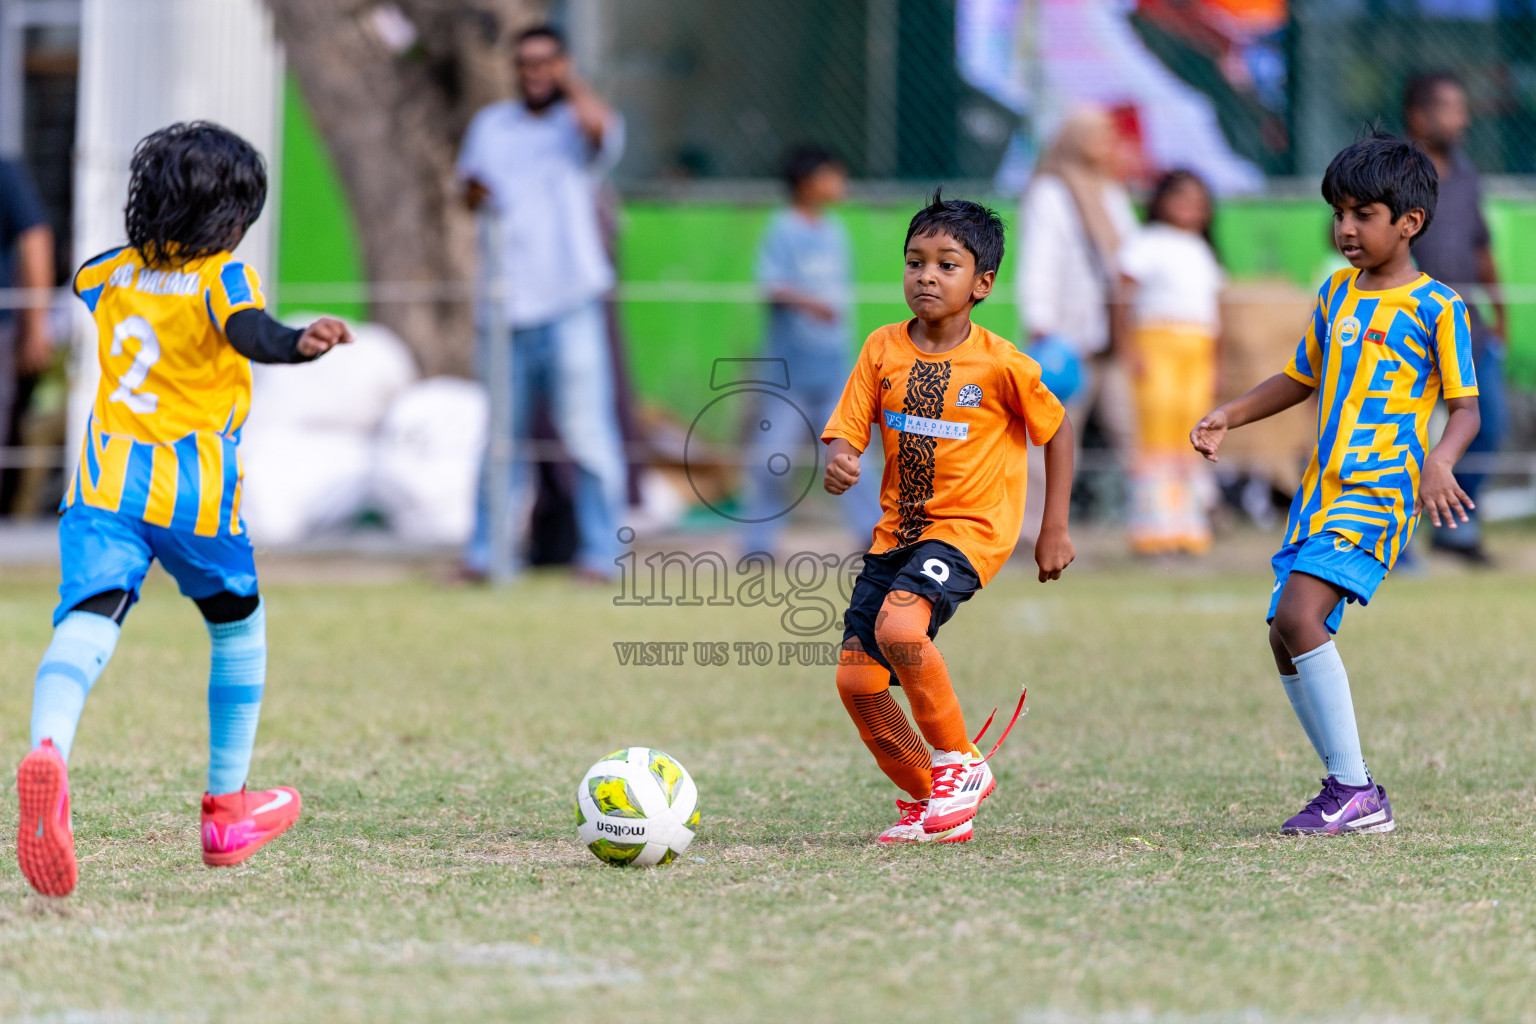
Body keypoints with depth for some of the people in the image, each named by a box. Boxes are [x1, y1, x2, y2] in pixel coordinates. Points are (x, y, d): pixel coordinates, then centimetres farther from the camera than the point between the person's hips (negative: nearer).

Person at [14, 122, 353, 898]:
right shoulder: (222, 275, -4)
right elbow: (247, 332, -26)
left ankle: (48, 751, -50)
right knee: (239, 631, 23)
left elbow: (83, 279, 39)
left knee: (85, 626, -16)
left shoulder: (113, 273, 14)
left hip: (104, 483, 3)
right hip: (193, 489, -3)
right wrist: (297, 344, -44)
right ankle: (225, 809, 32)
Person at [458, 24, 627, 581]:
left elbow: (600, 126, -23)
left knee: (588, 430, -7)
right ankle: (485, 550, 14)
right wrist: (472, 191, 4)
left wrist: (568, 80, -7)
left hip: (570, 304, -4)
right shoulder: (490, 125, 16)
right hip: (506, 302, 4)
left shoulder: (577, 125, 1)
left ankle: (598, 552, -1)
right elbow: (469, 186, 28)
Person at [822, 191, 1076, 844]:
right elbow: (847, 431, 0)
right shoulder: (883, 349, 1)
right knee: (856, 678, -4)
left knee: (899, 625, -31)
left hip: (968, 527, -5)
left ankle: (959, 763, -10)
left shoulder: (1000, 364, -9)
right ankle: (933, 802, 15)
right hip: (897, 529, 5)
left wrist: (1054, 532, 4)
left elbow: (1056, 429, 4)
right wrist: (838, 464, -26)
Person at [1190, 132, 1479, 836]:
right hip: (1322, 489, 8)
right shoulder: (1336, 294, 16)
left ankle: (1353, 791, -19)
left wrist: (1438, 462, -24)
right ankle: (1353, 792, 12)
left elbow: (1465, 408, -5)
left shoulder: (1436, 307, -4)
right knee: (1287, 638, 3)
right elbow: (1302, 380, 28)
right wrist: (1228, 417, 16)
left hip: (1379, 491, -8)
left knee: (1299, 616, -23)